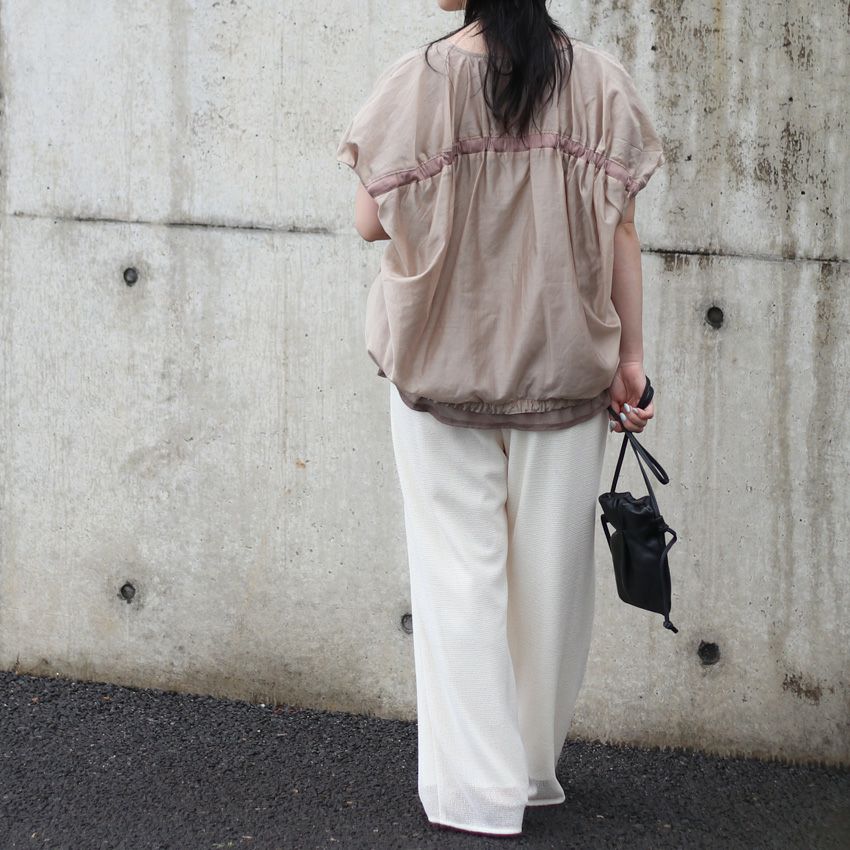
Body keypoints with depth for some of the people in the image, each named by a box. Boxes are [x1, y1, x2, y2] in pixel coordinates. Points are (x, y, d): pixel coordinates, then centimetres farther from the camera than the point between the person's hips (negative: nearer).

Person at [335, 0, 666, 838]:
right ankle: (535, 770, 24)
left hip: (444, 360, -2)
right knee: (550, 569, 12)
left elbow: (371, 220, -4)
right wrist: (629, 357, 3)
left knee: (461, 571, 5)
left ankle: (479, 788, 6)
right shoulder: (600, 80, -4)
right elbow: (621, 232, -3)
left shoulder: (418, 79, -10)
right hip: (565, 365, 2)